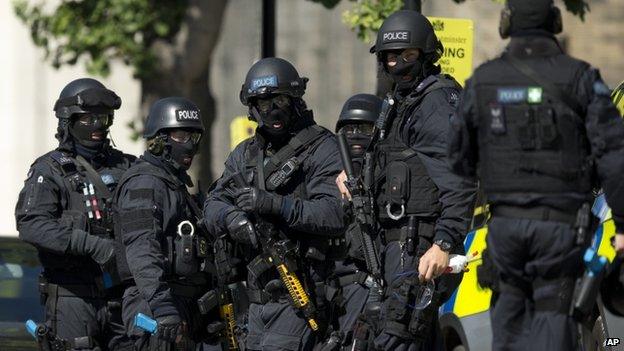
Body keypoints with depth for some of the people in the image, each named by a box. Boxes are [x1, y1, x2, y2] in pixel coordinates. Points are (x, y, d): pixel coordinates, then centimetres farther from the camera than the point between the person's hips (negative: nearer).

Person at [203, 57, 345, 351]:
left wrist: (276, 205, -27)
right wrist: (230, 216, -13)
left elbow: (336, 213, -19)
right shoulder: (245, 154, 17)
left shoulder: (322, 149, -6)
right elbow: (213, 205, 11)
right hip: (259, 297, 8)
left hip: (300, 295, -8)